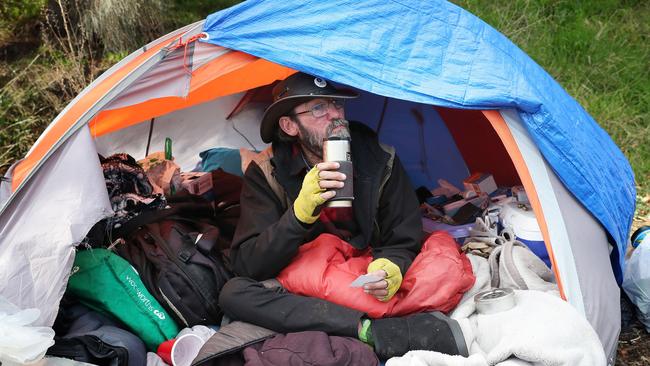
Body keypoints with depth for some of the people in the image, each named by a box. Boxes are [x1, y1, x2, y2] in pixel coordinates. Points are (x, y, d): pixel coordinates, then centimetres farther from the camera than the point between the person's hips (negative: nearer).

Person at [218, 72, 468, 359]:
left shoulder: (381, 162, -6)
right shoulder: (267, 173, -9)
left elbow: (404, 245, 1)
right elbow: (247, 265, -17)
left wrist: (391, 267, -26)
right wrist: (301, 212, -32)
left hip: (366, 290, 0)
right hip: (301, 296, 1)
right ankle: (375, 331, -36)